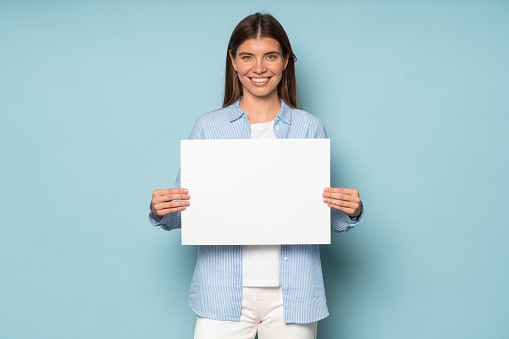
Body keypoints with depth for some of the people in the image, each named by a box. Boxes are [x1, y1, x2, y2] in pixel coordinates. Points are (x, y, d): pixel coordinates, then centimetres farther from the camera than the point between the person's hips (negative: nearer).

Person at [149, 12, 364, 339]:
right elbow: (184, 210, 6)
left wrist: (350, 212, -12)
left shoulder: (310, 128, 5)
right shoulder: (208, 127, 4)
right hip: (224, 292, 0)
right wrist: (162, 211, -14)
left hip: (292, 293, 1)